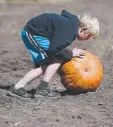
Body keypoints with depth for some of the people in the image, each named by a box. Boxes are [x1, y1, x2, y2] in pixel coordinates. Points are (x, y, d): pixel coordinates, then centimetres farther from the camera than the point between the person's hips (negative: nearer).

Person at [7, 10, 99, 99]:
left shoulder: (71, 22, 5)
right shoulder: (69, 29, -25)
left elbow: (58, 43, 14)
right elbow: (53, 49, -27)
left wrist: (70, 51, 2)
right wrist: (71, 53, -15)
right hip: (34, 34, -10)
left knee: (44, 66, 11)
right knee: (58, 58, -11)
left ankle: (17, 87, 7)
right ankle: (42, 89, -10)